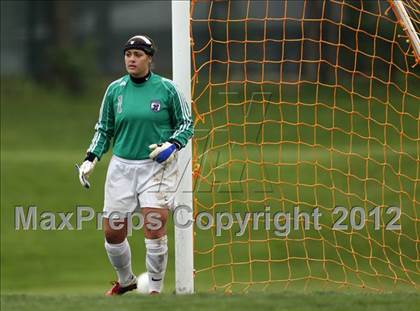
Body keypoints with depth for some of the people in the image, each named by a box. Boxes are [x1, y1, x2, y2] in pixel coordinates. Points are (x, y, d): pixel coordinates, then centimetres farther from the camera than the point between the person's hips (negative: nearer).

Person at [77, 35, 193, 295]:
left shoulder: (166, 89, -3)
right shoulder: (115, 90, 5)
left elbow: (186, 124, 3)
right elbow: (104, 129, 14)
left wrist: (172, 145, -14)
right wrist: (91, 159, 2)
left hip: (157, 166, -3)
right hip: (122, 166, 4)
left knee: (154, 226, -15)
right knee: (113, 232, 4)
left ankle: (156, 289, -1)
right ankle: (126, 281, 31)